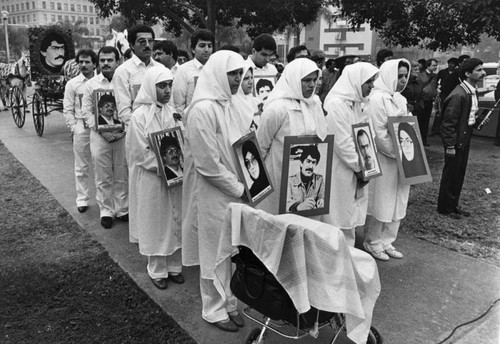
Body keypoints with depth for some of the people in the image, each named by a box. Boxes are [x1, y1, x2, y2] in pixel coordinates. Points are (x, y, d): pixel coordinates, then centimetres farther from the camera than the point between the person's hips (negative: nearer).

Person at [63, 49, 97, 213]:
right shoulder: (72, 84, 4)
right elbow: (67, 109, 5)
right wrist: (73, 127, -5)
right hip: (82, 128, 0)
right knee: (82, 166, 6)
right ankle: (82, 199, 17)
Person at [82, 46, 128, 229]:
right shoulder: (91, 84, 6)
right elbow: (86, 111, 3)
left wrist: (125, 128, -13)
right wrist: (101, 130, -10)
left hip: (123, 135, 0)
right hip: (99, 135, 1)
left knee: (122, 175, 7)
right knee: (103, 177, 6)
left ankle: (123, 209, 20)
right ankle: (106, 211, 18)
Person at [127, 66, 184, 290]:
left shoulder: (172, 112, 4)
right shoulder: (140, 116, -11)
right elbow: (141, 152, -12)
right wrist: (163, 167, -19)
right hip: (152, 177, -5)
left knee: (175, 220, 12)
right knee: (155, 223, 7)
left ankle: (174, 265, 28)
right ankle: (157, 270, 23)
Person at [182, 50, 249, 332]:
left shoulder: (232, 104, 6)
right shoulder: (203, 109, -18)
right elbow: (208, 163, -21)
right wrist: (238, 188, -14)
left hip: (236, 190, 7)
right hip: (213, 192, -7)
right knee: (216, 251, 9)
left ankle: (229, 302, 35)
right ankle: (214, 309, 29)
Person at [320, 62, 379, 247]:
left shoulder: (356, 103, 11)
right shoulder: (336, 104, -17)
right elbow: (342, 142, -20)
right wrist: (360, 168, -13)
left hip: (354, 169, 9)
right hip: (339, 170, -9)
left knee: (350, 215, 17)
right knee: (338, 217, 2)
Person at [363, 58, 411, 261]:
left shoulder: (400, 99, 12)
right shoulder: (377, 99, -14)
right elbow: (378, 134, -19)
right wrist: (398, 152, -16)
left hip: (399, 160, 8)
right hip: (382, 160, -8)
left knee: (396, 202, 14)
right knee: (380, 202, 4)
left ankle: (386, 242, 27)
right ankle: (372, 242, 21)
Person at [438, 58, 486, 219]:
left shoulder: (472, 91, 7)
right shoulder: (459, 95, -21)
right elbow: (448, 122, -20)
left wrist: (478, 120, 4)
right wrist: (450, 145, -19)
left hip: (465, 138, 9)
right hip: (456, 140, -9)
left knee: (460, 174, 16)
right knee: (451, 174, 3)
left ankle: (453, 205, 29)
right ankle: (445, 207, 18)